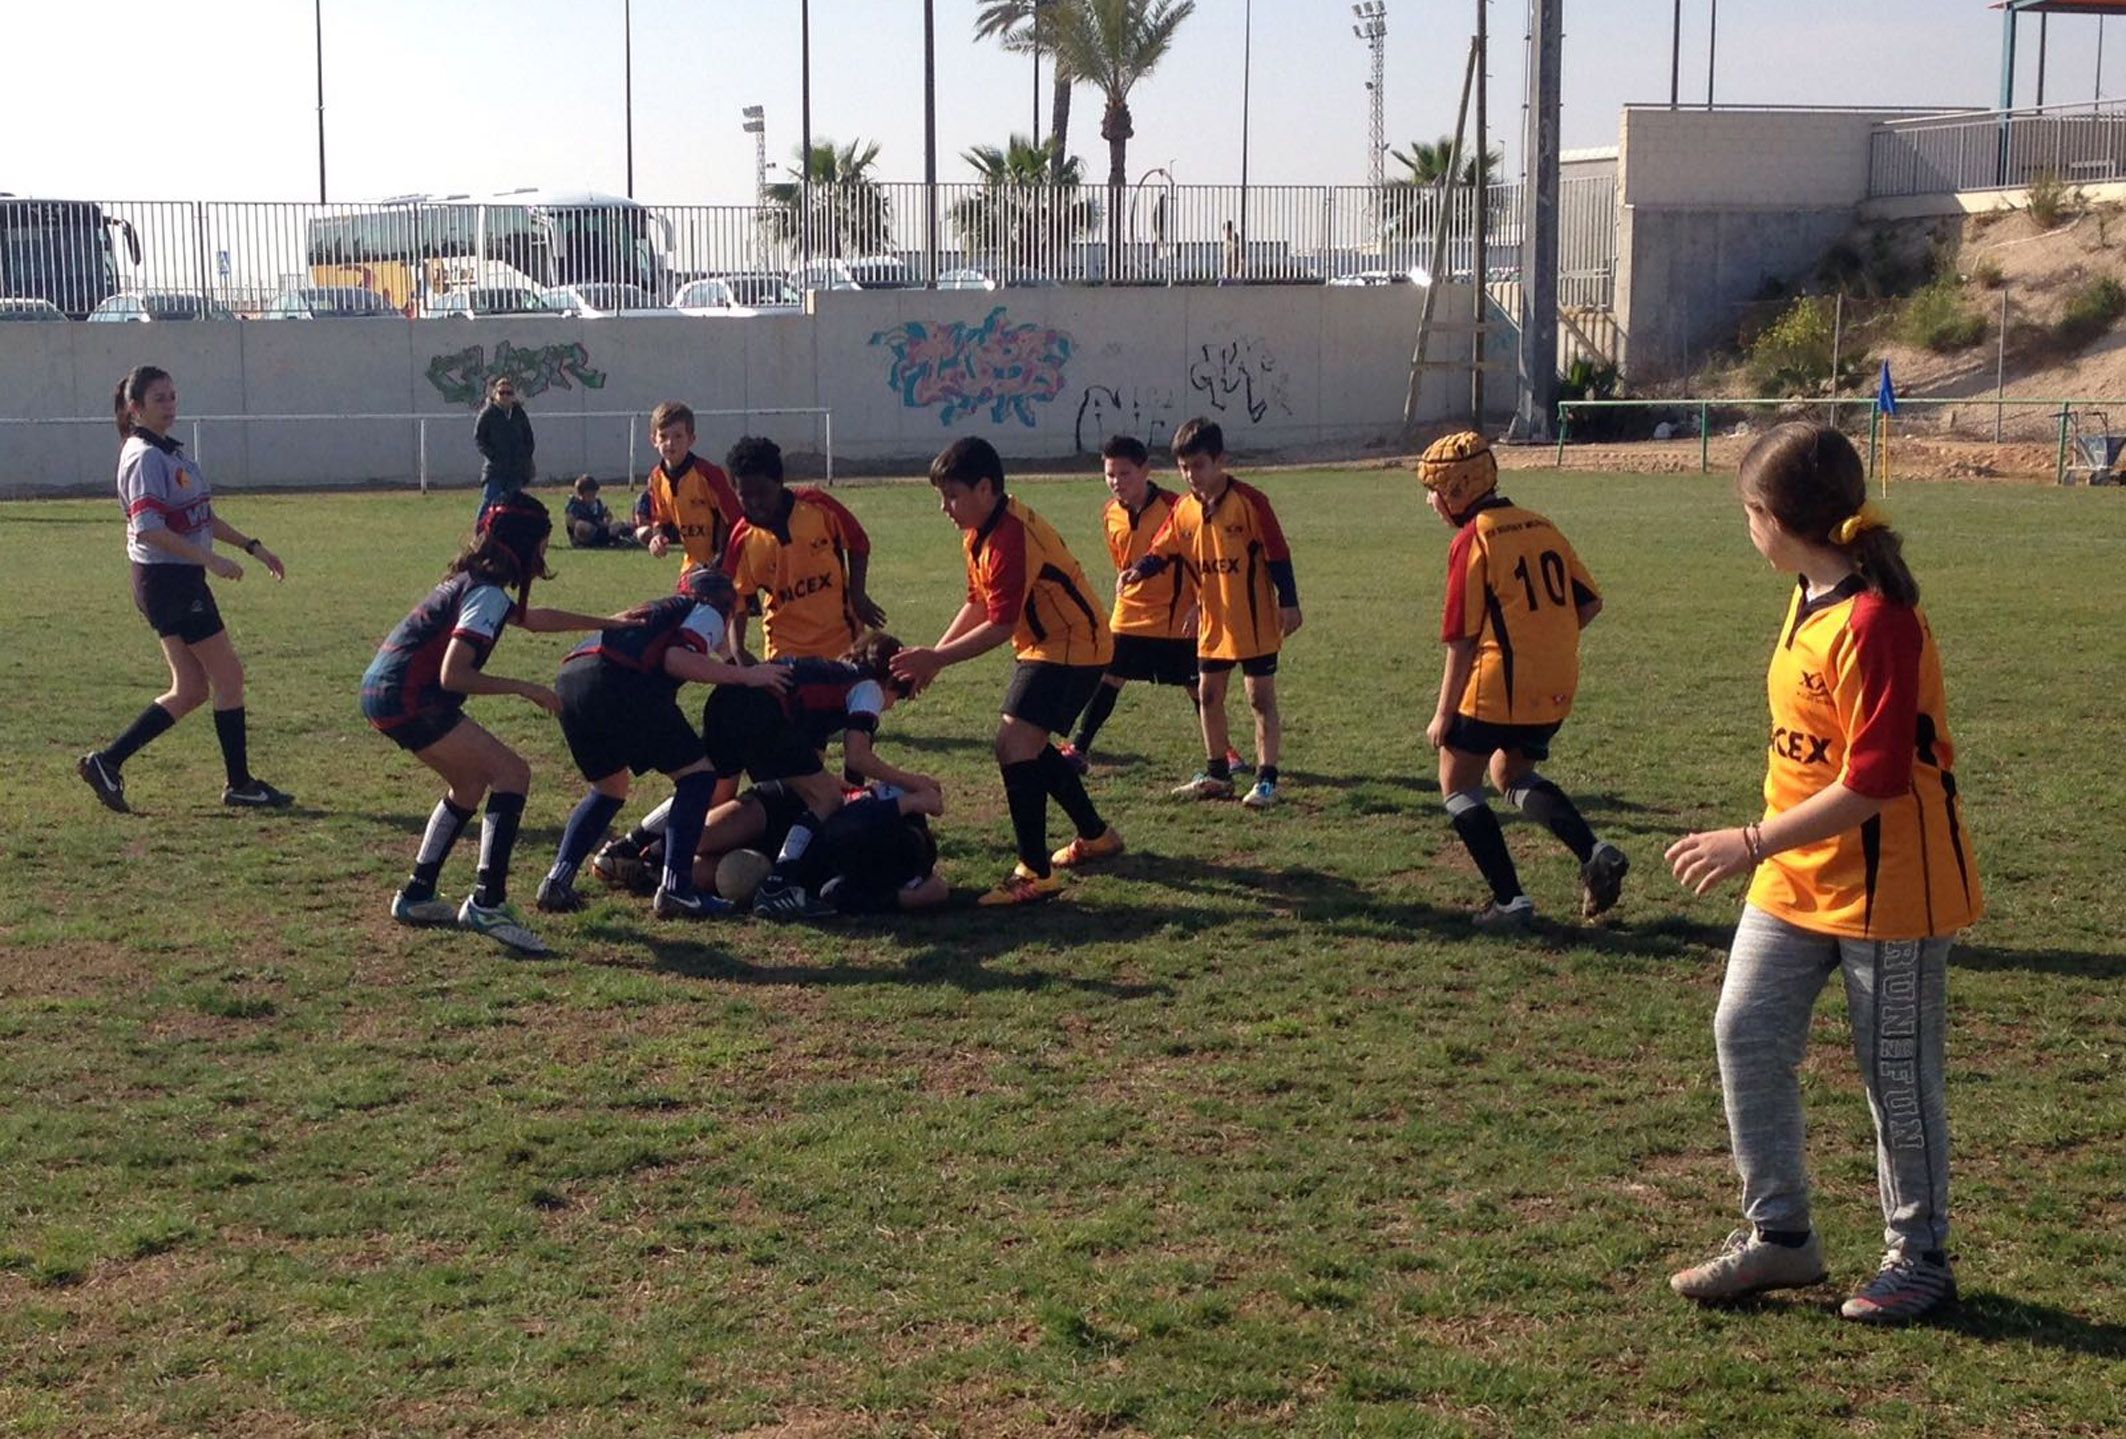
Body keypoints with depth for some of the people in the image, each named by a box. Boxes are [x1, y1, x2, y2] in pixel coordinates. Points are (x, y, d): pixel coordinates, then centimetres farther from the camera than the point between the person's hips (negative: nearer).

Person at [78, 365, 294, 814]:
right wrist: (210, 560, -27)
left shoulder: (170, 452, 15)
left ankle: (106, 762, 11)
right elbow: (148, 529, -25)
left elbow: (203, 516, 23)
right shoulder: (145, 458, -15)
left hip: (181, 581, 10)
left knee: (190, 690, 10)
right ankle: (239, 785, 6)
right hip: (168, 580, -10)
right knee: (229, 676, -3)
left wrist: (252, 546, 20)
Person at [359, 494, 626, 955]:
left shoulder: (472, 581, 18)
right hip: (406, 700, -10)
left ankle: (417, 896, 26)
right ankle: (487, 904, -15)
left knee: (471, 781, 22)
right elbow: (452, 675, -22)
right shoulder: (488, 594, -14)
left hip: (382, 690, 10)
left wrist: (609, 623, 38)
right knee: (512, 773, -9)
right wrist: (525, 689, -13)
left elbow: (534, 618, 34)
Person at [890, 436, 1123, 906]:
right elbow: (978, 603, 12)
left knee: (1014, 745, -19)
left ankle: (1036, 873, -17)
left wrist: (935, 658, -23)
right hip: (1045, 644, 11)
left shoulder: (1010, 537, -26)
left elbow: (1000, 626, -28)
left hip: (1074, 647, -11)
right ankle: (1096, 836, 38)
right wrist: (933, 655, 1)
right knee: (1030, 745, 21)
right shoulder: (978, 533, 6)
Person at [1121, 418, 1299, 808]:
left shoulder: (1249, 501, -12)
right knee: (1208, 695, 13)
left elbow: (1277, 554, -11)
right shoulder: (1185, 509, 3)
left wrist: (1289, 604, -12)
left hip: (1255, 621, -6)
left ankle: (1267, 780, 3)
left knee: (1261, 696, -1)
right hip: (1213, 622, 6)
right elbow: (1162, 550, 5)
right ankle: (1217, 774, 26)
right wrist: (1140, 570, -16)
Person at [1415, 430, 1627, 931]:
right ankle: (1595, 855, 6)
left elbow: (1462, 641, -13)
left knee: (1457, 782, 10)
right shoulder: (1541, 527, 10)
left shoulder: (1472, 541, -11)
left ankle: (1509, 900, 3)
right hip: (1557, 687, 7)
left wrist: (1443, 714, -6)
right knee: (1511, 774, 25)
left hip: (1498, 687, -7)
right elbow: (1590, 602, 11)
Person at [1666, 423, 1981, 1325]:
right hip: (1796, 879, 9)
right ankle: (1778, 1235, 18)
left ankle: (1921, 1259, 22)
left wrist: (1753, 844, -23)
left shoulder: (1876, 620, -23)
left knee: (1897, 1076, 4)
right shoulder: (1811, 600, 6)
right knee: (1745, 1033, 6)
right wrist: (1766, 849, 15)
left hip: (1886, 889, -9)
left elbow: (1872, 784, -25)